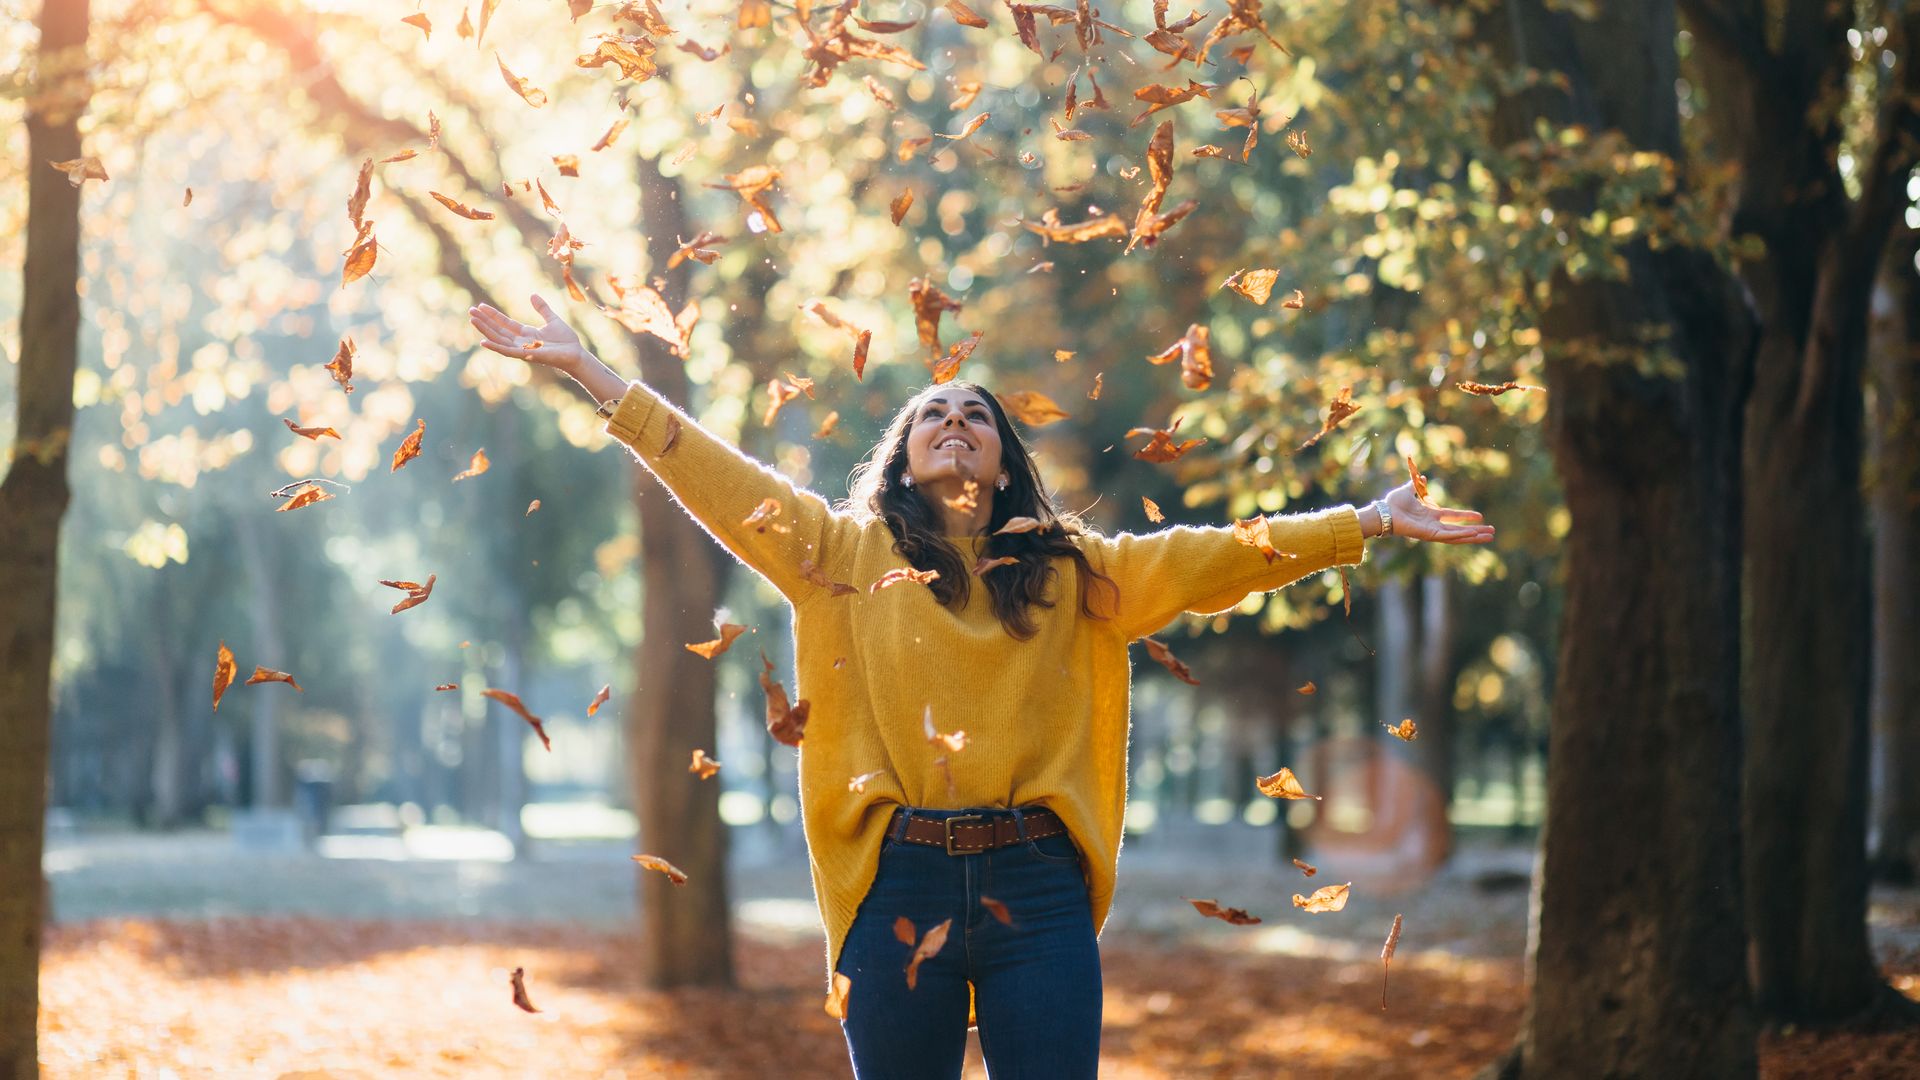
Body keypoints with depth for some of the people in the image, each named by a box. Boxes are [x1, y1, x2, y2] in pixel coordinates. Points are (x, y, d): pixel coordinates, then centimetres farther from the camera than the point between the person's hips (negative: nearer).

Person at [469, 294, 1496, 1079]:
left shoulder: (1073, 574, 13)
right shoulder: (845, 554, 10)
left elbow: (1213, 556, 12)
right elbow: (716, 477, 7)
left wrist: (1364, 523, 7)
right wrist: (583, 366, 3)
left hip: (1035, 885, 1)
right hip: (899, 882, 0)